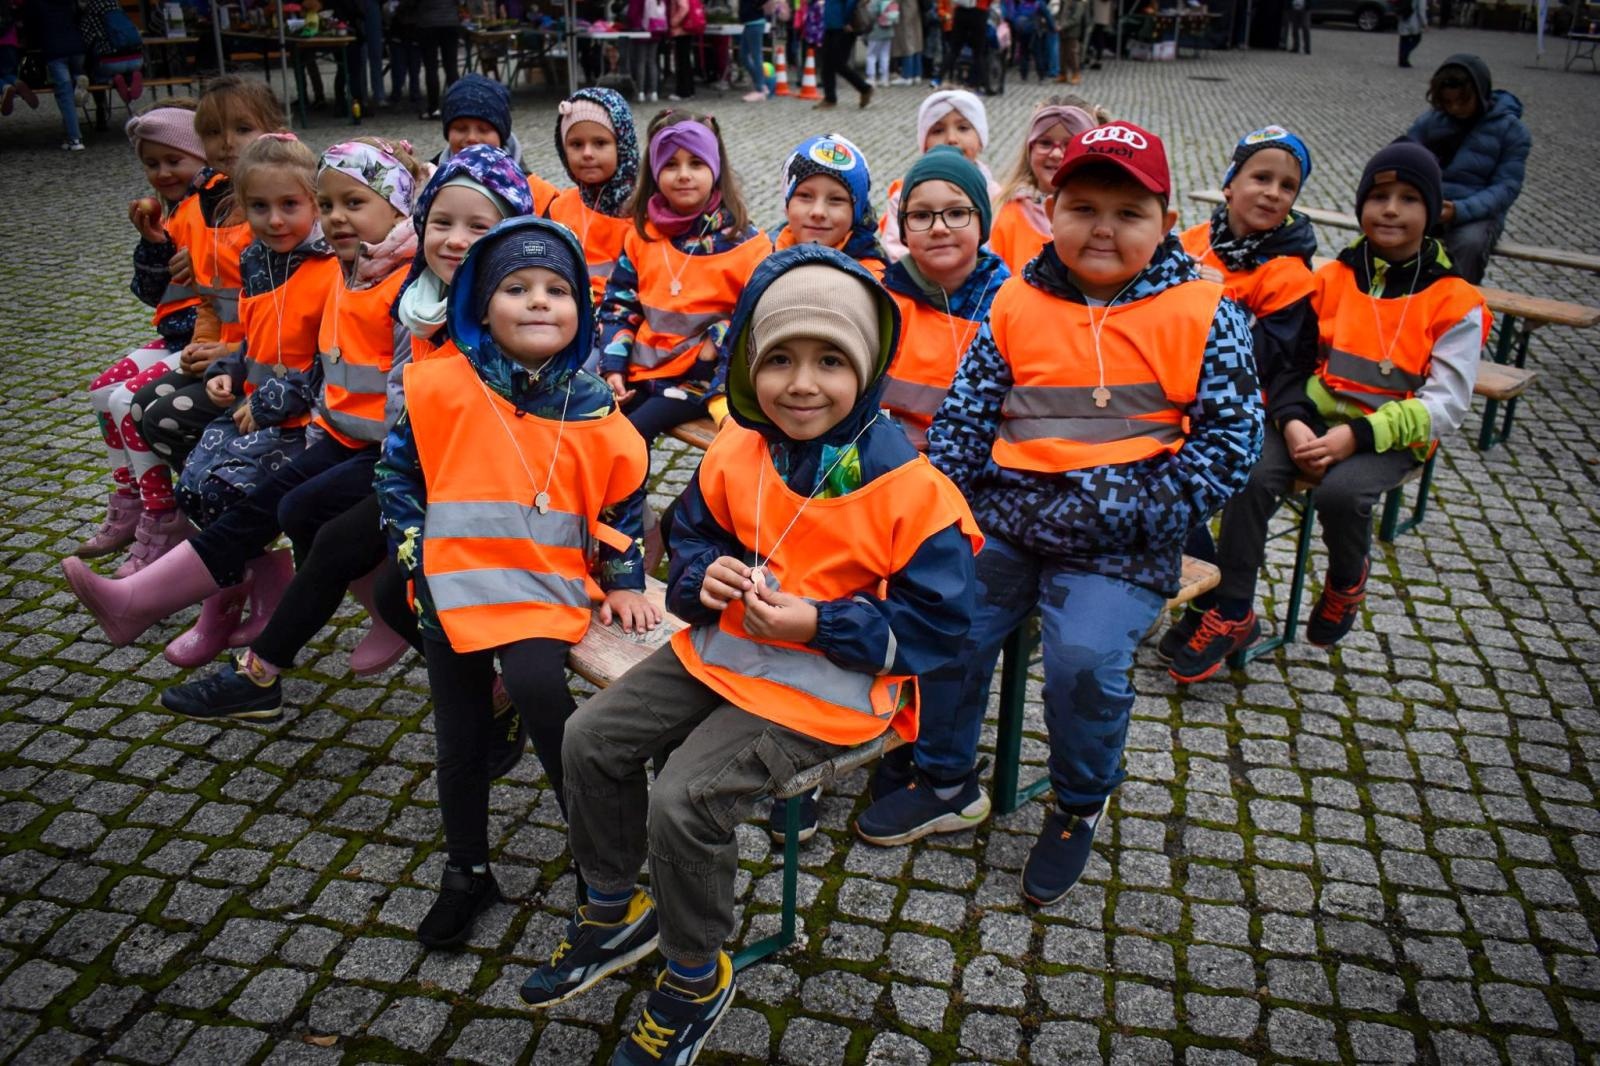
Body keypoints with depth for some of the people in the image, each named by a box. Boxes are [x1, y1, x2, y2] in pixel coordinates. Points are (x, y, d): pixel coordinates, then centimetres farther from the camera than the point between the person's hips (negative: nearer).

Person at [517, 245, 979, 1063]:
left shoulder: (906, 484, -20)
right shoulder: (735, 453, -3)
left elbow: (936, 622, -14)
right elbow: (692, 531, 15)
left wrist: (819, 623, -23)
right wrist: (704, 576, -9)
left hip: (831, 680, -7)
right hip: (725, 645, 7)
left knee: (684, 798, -21)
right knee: (590, 738, 0)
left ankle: (695, 980, 7)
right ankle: (614, 910, 25)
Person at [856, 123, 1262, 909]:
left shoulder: (1203, 315, -2)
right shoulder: (1016, 304, 5)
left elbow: (1229, 442, -6)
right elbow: (964, 416, 7)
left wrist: (1126, 516, -15)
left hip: (1122, 544, -3)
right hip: (1008, 516, 3)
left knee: (1086, 659, -22)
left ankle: (1079, 806, 10)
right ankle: (944, 782, 19)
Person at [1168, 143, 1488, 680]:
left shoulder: (1455, 302, -3)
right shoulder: (1332, 277, 6)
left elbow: (1446, 402, -7)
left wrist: (1356, 434, -20)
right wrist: (1292, 420, -18)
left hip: (1392, 435, -2)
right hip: (1315, 418, 3)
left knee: (1340, 491, -33)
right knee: (1251, 475, -26)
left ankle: (1347, 580, 4)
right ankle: (1234, 614, -12)